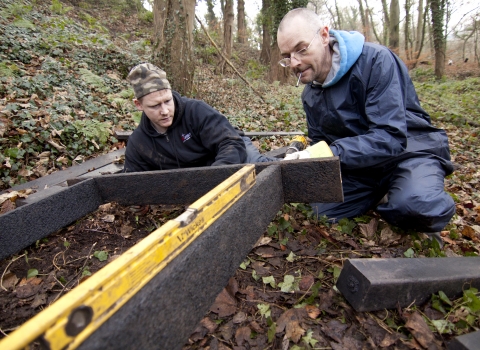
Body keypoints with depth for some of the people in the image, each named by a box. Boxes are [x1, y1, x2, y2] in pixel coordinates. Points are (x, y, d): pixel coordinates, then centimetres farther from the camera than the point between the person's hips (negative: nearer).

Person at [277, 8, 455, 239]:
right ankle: (384, 196, 14)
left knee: (415, 204, -36)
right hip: (360, 165, 6)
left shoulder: (375, 61, -19)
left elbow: (390, 137, -28)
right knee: (322, 210, -8)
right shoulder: (309, 94, 3)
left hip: (409, 151, -6)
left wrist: (333, 153, -41)